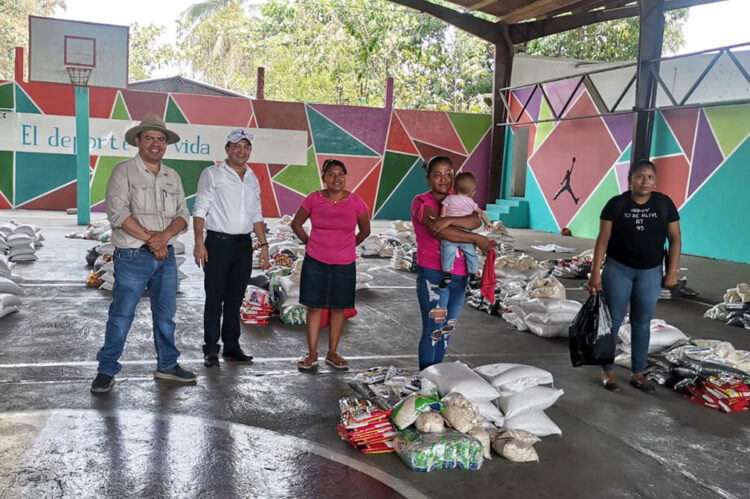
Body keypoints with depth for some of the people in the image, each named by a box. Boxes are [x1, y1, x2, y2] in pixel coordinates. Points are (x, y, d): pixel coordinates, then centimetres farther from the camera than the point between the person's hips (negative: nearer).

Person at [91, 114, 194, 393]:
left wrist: (165, 235, -14)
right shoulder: (124, 172, -4)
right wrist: (151, 238, -16)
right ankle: (106, 370, 11)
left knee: (166, 314, 12)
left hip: (166, 256, 5)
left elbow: (183, 215, 6)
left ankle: (167, 365, 25)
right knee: (121, 315, -1)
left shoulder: (172, 177, 12)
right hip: (132, 257, -5)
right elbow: (117, 213, -14)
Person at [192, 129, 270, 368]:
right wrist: (199, 243, -15)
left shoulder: (253, 179, 15)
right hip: (218, 242, -5)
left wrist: (263, 243, 12)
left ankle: (232, 346, 18)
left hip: (244, 244, 5)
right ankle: (211, 350, 6)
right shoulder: (212, 174, -1)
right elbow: (200, 210, -6)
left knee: (235, 299, 10)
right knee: (214, 298, -1)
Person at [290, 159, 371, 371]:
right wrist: (310, 243, 9)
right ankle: (312, 354, 15)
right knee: (314, 307, 4)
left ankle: (332, 354, 21)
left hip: (344, 265, 1)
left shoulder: (356, 202, -5)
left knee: (338, 308, 8)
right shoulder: (314, 199, -5)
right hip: (315, 263, 0)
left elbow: (365, 231, 10)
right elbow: (296, 224, 9)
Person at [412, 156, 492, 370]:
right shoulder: (422, 202, -5)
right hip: (433, 274, -6)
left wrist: (448, 220, -26)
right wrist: (478, 239, -16)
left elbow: (475, 221, -8)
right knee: (433, 330, -6)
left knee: (448, 329, 12)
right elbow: (438, 232, -21)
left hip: (459, 275, 7)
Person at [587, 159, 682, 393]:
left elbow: (675, 239, 2)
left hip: (650, 273, 2)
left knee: (642, 323, 11)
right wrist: (595, 273, -10)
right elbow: (603, 239, -7)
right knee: (613, 320, 5)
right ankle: (608, 371, 16)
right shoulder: (616, 204, -8)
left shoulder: (664, 203, -3)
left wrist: (672, 272, -3)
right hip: (618, 270, -2)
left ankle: (638, 373, 22)